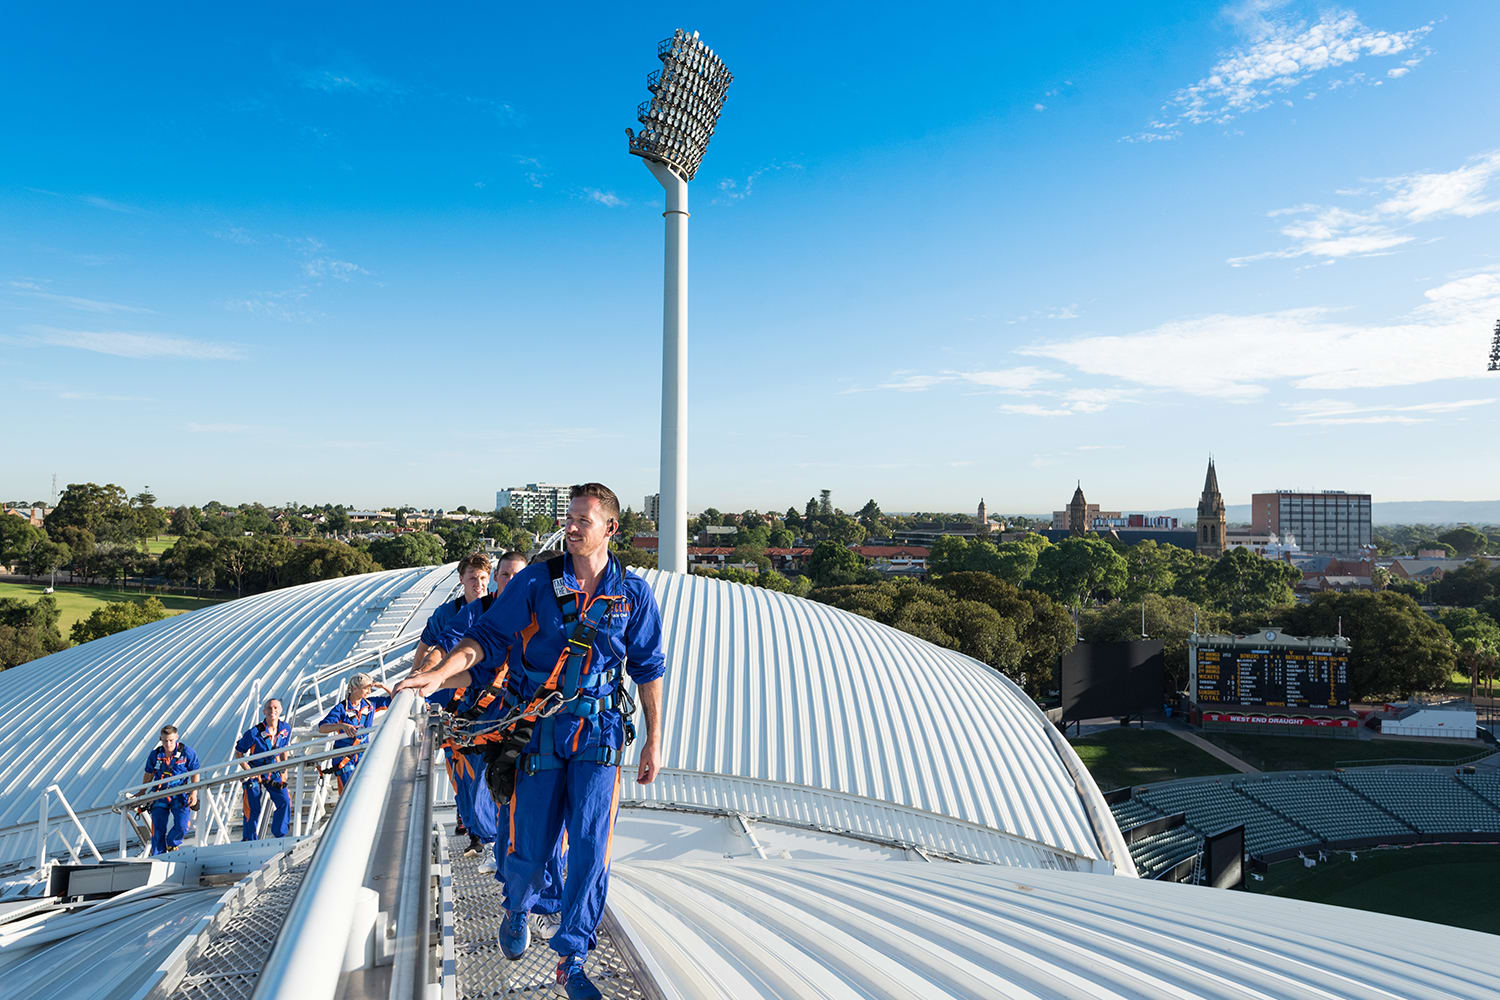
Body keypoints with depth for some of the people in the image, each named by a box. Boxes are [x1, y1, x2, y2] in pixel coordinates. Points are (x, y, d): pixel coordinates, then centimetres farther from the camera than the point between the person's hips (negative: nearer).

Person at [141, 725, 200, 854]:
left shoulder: (186, 752, -4)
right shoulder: (154, 755, 4)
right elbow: (148, 776, 19)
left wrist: (194, 792, -11)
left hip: (180, 795, -2)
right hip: (160, 796, 2)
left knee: (183, 826, -14)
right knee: (158, 830, 0)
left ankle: (172, 843, 17)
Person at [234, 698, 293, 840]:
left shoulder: (286, 729, -6)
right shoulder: (255, 732, -19)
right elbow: (238, 753, -8)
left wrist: (284, 769, 8)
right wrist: (248, 771, -16)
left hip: (273, 772, 3)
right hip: (255, 773, -3)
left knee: (284, 802, -9)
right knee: (253, 809, 0)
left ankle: (279, 835, 5)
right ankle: (249, 840, 20)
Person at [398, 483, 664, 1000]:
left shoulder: (633, 593, -1)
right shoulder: (536, 581, -4)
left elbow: (648, 669, 6)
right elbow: (487, 635, -5)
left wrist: (653, 741, 6)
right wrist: (438, 674, -21)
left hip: (598, 731, 0)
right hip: (537, 728, 0)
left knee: (590, 846, -5)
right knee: (530, 842, 7)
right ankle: (517, 910, 42)